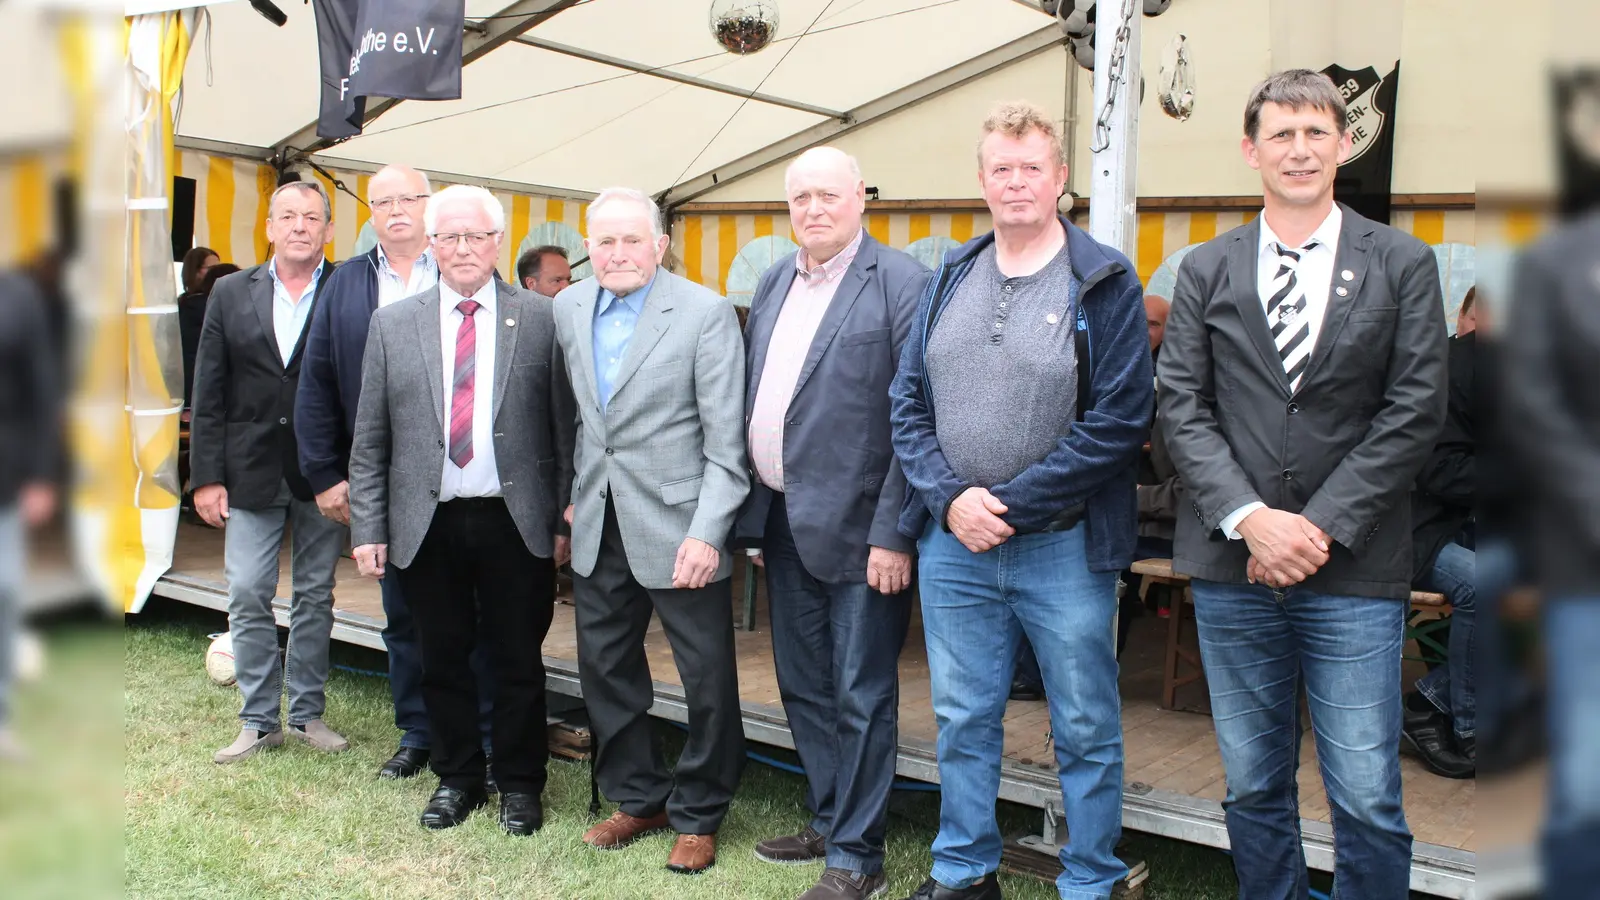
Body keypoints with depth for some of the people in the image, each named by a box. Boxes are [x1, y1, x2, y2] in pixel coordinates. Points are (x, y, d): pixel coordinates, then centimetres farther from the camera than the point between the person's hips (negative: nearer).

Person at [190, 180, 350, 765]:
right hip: (251, 472, 2)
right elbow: (208, 392, 5)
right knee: (247, 598, 3)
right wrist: (207, 475, -1)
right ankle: (259, 721, 16)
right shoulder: (232, 294, 6)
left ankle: (309, 714, 22)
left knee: (316, 597, 9)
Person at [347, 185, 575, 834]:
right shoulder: (392, 324, 7)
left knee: (519, 663, 8)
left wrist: (566, 520, -4)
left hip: (515, 522, -2)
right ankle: (457, 777, 31)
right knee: (443, 661, 12)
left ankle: (519, 783, 26)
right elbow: (370, 440, 7)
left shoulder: (541, 320, 1)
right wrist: (367, 528, 1)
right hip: (427, 525, 2)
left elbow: (564, 430, 0)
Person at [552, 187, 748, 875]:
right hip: (598, 527, 6)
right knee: (606, 670, 15)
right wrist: (570, 493, 11)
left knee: (707, 681, 3)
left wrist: (708, 533, -19)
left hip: (678, 526, -5)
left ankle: (698, 816, 23)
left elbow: (726, 439, -13)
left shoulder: (705, 313, -11)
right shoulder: (568, 308, 6)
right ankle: (639, 798, 34)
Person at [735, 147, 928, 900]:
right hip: (783, 524, 7)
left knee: (862, 697, 4)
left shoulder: (901, 284, -10)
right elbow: (750, 402, 14)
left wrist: (892, 534, -17)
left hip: (856, 528, -7)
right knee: (803, 688, 18)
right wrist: (753, 511, 10)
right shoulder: (771, 284, 12)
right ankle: (827, 823, 35)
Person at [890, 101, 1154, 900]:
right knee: (962, 720, 15)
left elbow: (1121, 418, -12)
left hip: (1064, 547, -4)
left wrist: (1009, 504, -15)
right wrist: (950, 497, -9)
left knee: (1086, 731, 9)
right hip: (952, 540, 4)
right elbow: (908, 398, 7)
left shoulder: (1105, 283, -5)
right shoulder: (952, 277, 9)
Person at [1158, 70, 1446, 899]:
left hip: (1354, 572, -1)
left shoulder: (1403, 265, 4)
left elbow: (1414, 411, -2)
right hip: (1232, 564, 2)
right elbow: (1183, 409, 1)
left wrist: (1320, 526, -11)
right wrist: (1251, 518, -12)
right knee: (1253, 789, 12)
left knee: (1367, 801, 0)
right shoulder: (1205, 271, 8)